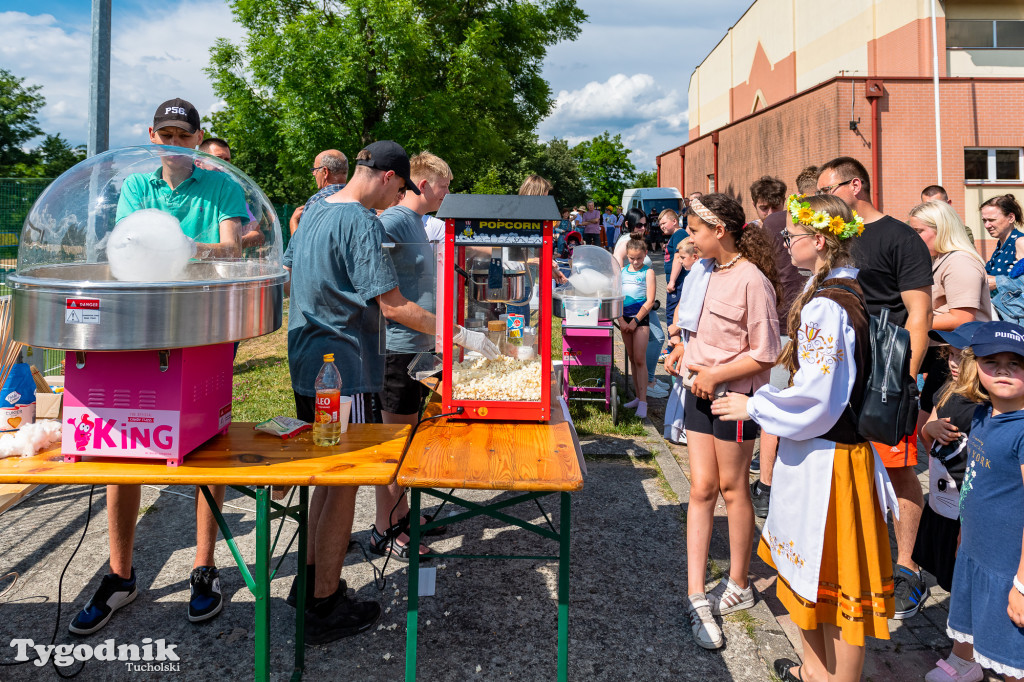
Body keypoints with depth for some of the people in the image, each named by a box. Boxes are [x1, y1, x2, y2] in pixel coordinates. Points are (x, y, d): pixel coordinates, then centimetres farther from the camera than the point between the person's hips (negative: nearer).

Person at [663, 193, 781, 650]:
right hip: (700, 392, 7)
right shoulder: (709, 273, 7)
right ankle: (696, 596, 9)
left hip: (734, 396, -7)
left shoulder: (751, 280, -18)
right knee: (701, 488, 5)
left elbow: (766, 354, -18)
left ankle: (738, 586, 29)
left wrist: (714, 375, -18)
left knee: (731, 488, 8)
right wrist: (686, 349, 4)